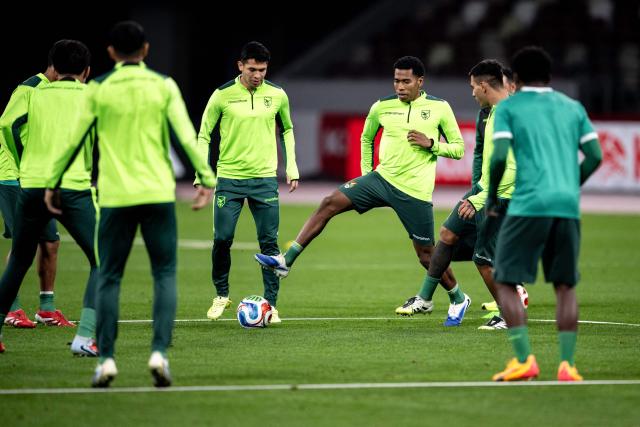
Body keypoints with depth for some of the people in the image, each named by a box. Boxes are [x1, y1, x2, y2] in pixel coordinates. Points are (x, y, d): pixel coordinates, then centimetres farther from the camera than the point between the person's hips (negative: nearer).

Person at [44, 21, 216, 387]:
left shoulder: (98, 89, 2)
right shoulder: (164, 86, 2)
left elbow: (74, 140, 4)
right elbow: (186, 136, -2)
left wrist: (52, 183, 13)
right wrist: (207, 179, 4)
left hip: (115, 196, 0)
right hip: (158, 194, 0)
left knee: (109, 278, 8)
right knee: (165, 275, 7)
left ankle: (106, 359, 1)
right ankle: (159, 353, -8)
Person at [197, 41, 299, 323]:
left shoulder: (277, 96, 2)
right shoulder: (223, 96, -4)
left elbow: (287, 131, 18)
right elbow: (204, 136, 3)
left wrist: (292, 169, 12)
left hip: (265, 179, 1)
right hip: (229, 178, -1)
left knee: (269, 242, -2)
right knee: (222, 239, -3)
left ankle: (270, 304, 4)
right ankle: (221, 295, 18)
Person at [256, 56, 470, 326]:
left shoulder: (439, 108, -4)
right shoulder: (382, 107, 4)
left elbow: (458, 149, 2)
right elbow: (366, 138, 23)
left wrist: (430, 144, -14)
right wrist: (365, 172, 16)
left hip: (415, 192, -4)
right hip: (382, 178, 4)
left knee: (425, 252, 1)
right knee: (330, 203, -12)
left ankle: (458, 300, 26)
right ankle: (286, 261, -14)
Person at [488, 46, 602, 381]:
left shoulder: (508, 107, 7)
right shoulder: (573, 108, 18)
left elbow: (499, 155, -6)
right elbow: (594, 156, 10)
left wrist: (491, 196, 8)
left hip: (528, 205, -4)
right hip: (568, 207, 4)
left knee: (506, 282, 5)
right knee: (565, 286, 12)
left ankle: (524, 360, -6)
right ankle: (567, 364, 2)